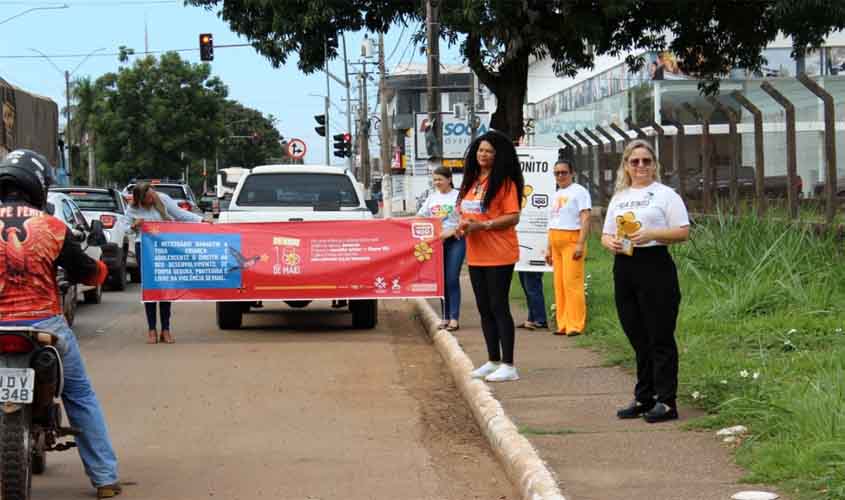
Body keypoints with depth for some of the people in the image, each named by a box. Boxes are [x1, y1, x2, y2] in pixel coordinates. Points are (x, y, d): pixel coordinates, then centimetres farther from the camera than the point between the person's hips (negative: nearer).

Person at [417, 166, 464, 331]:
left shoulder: (458, 196, -3)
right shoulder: (432, 197, 14)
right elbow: (420, 216, 15)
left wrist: (451, 231, -21)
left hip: (454, 241, -5)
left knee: (452, 280, -9)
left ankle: (454, 318, -8)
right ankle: (446, 316, 11)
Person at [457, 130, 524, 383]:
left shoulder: (505, 182, -10)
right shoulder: (471, 181, 12)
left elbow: (513, 218, -15)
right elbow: (463, 210, 22)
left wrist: (481, 225, -21)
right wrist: (462, 224, 0)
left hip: (499, 255, -8)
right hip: (475, 254, 8)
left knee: (499, 307, -5)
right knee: (484, 309, 13)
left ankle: (508, 365, -1)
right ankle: (493, 361, 23)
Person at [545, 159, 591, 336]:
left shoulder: (579, 191, -3)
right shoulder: (556, 195, 21)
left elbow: (585, 218, -11)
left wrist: (581, 244, -20)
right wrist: (549, 248, 20)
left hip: (572, 240, -8)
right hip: (556, 243, 8)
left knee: (572, 283, -13)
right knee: (559, 284, 5)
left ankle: (575, 325, -14)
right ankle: (563, 325, 8)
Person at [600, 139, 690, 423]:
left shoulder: (665, 195, 1)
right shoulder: (618, 198, 18)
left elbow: (683, 232, -5)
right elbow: (606, 234, 20)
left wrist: (651, 234, -18)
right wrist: (610, 243, -4)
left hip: (655, 266, -6)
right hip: (624, 269, 6)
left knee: (660, 337, -5)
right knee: (637, 337, 10)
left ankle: (666, 401, -2)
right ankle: (644, 398, 18)